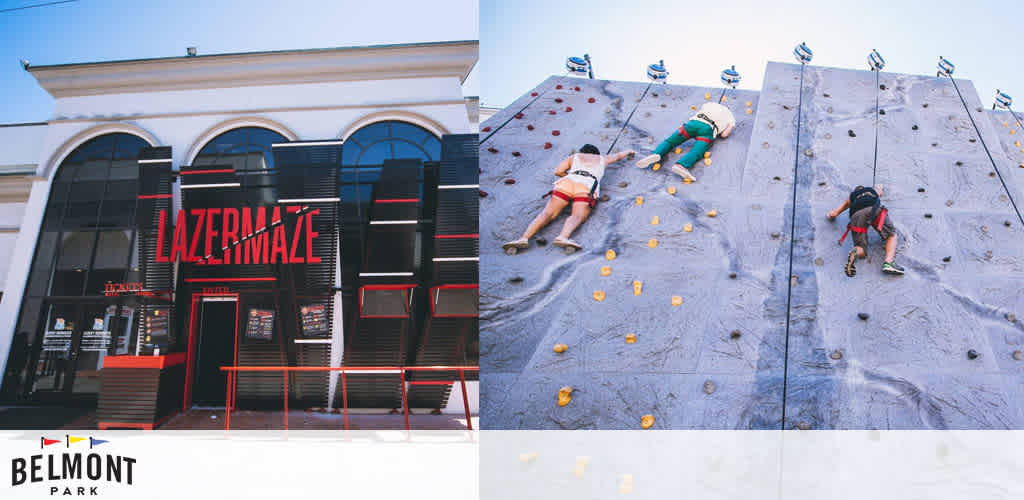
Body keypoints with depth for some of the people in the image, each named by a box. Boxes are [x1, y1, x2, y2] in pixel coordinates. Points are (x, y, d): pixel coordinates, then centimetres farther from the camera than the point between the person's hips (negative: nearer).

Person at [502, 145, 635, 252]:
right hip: (588, 186, -1)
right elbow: (618, 156, 58)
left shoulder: (574, 156, 34)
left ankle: (524, 237, -34)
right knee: (578, 216, -23)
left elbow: (558, 171, 22)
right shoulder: (602, 159, 38)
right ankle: (563, 237, -54)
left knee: (548, 212, -12)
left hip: (567, 183, 1)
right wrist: (628, 152, 79)